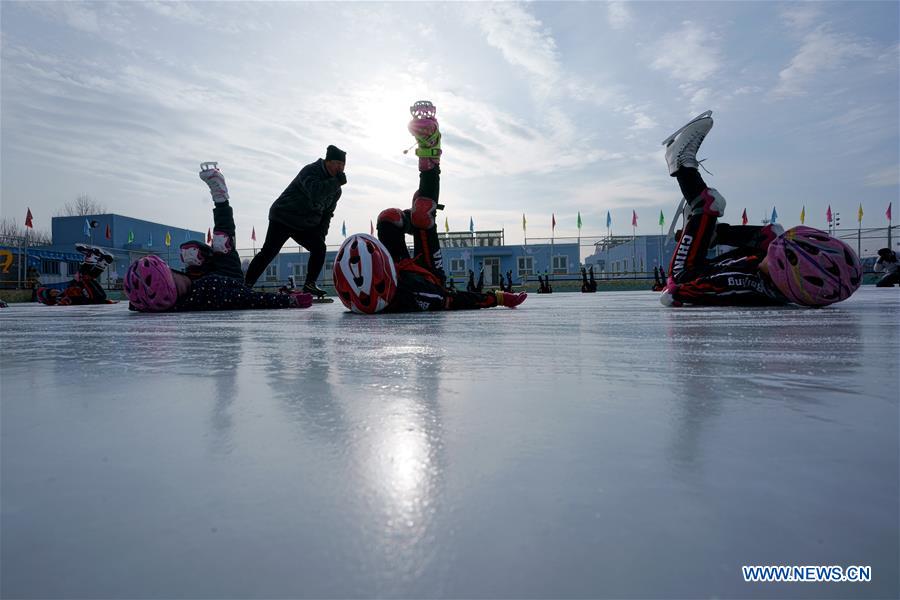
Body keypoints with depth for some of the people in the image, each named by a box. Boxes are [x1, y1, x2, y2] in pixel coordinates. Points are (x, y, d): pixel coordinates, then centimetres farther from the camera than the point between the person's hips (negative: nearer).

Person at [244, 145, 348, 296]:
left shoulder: (336, 189, 7)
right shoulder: (311, 171, -17)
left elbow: (327, 213, 12)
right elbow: (315, 192, -38)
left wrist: (321, 234, 3)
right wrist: (337, 181, -32)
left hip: (306, 226, 7)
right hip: (283, 217, -6)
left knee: (319, 248, -12)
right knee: (268, 252, -9)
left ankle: (310, 284, -1)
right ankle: (246, 285, -2)